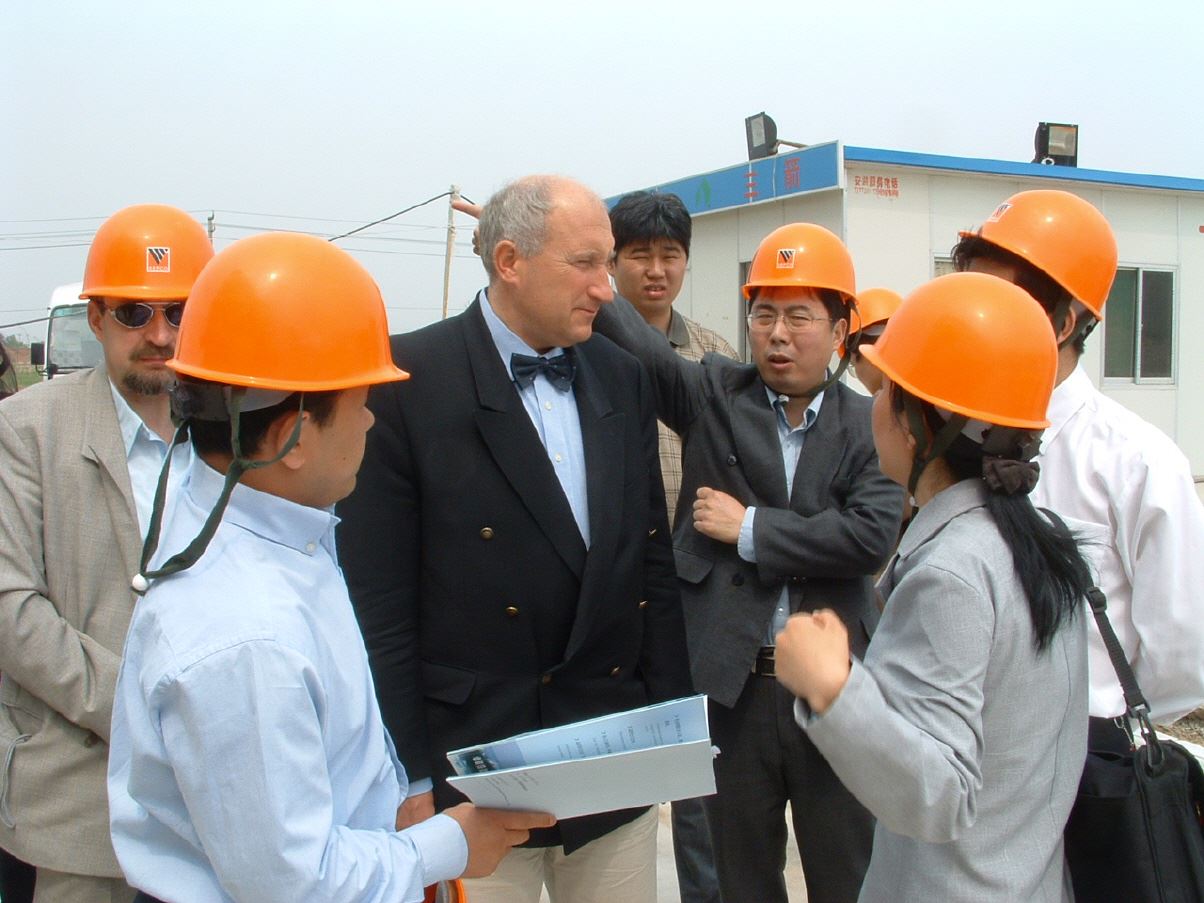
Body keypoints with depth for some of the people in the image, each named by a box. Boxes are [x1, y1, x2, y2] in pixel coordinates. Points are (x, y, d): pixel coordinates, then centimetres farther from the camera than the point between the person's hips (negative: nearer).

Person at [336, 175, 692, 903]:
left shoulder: (624, 380, 6)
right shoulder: (408, 382, -10)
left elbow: (653, 562, 10)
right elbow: (380, 604, -10)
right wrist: (408, 779, -10)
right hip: (474, 773, -4)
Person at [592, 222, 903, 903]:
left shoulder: (869, 425, 1)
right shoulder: (713, 396, 2)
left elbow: (873, 537, -13)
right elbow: (635, 342, -12)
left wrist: (751, 527, -12)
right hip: (735, 690, 1)